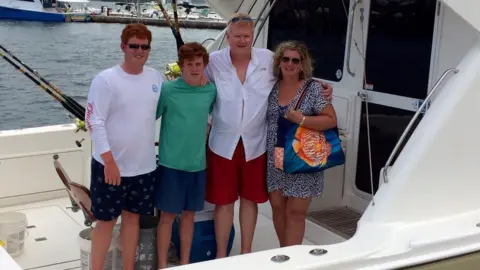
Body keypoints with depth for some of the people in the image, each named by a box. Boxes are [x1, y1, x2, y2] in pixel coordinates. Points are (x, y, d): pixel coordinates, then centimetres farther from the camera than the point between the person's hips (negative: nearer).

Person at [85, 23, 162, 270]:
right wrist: (109, 161, -20)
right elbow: (94, 122, -16)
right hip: (111, 165, -5)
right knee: (106, 221, 5)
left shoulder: (156, 77, 3)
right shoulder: (106, 80, -12)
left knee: (132, 217, 15)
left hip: (144, 165, 5)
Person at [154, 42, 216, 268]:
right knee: (168, 215, 5)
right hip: (171, 162, -3)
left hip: (198, 163, 3)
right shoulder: (167, 89, -9)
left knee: (189, 214, 14)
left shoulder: (211, 91, 1)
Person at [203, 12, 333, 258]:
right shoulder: (214, 61, -6)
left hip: (255, 144, 1)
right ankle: (221, 255, 27)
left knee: (250, 200, 15)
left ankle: (246, 253, 32)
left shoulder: (268, 59, -4)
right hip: (223, 144, -1)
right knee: (223, 201, 10)